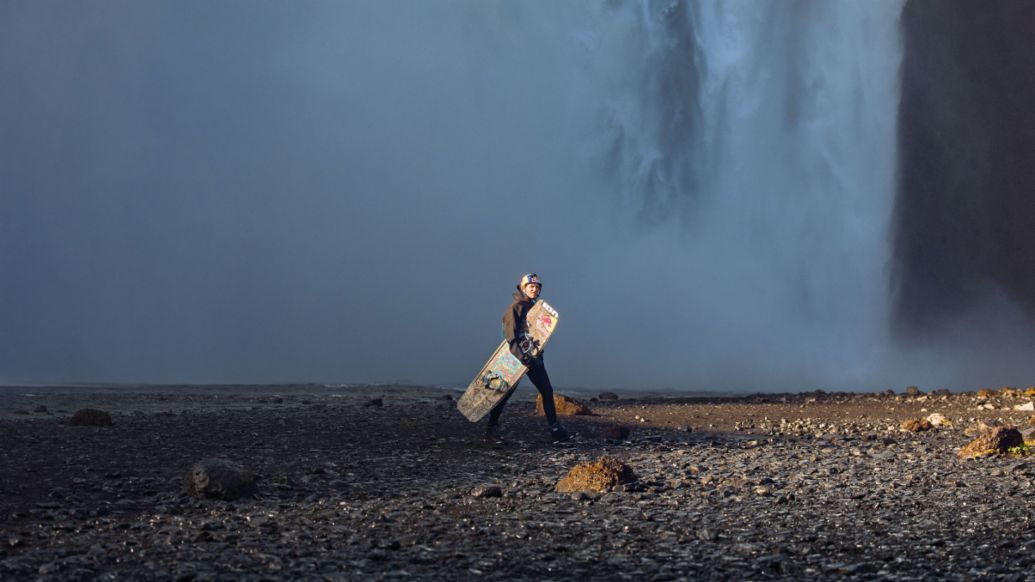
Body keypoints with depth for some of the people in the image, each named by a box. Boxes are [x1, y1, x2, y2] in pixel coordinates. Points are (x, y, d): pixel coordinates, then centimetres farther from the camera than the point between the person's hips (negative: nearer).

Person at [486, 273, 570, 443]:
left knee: (547, 390, 3)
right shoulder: (516, 307, -9)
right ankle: (492, 427, 8)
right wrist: (519, 355, -29)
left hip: (533, 357, 7)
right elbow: (510, 333, -19)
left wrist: (539, 351, 9)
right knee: (506, 392, -3)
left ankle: (555, 429, 6)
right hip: (516, 356, -7)